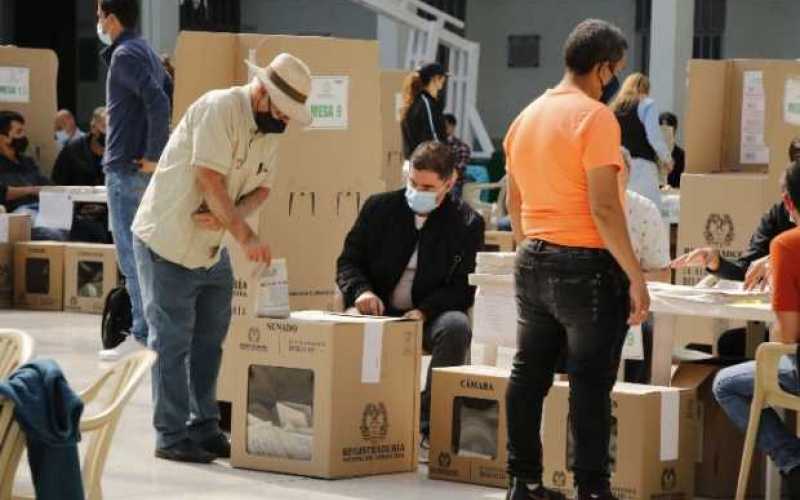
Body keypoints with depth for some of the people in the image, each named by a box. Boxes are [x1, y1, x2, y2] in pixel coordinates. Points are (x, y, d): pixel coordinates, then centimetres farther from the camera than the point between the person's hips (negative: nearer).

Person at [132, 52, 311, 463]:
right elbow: (210, 179, -27)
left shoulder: (271, 126, 5)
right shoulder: (220, 108, -21)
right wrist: (245, 235, -29)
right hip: (167, 243, -9)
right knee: (172, 340, -4)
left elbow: (262, 187, 7)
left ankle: (204, 429, 22)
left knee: (209, 340, 13)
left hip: (211, 249, 9)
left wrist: (227, 216, -13)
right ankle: (171, 436, 2)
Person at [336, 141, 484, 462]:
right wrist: (361, 291, -14)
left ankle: (430, 429, -29)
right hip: (379, 313, 1)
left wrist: (424, 310, -21)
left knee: (456, 326, -36)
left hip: (430, 317, -1)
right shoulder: (379, 209, 7)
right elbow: (348, 261, 9)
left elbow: (465, 288, -3)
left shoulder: (466, 222, 1)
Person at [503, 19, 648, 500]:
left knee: (529, 375, 11)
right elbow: (604, 207, -19)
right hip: (587, 266, -8)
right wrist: (636, 276, -15)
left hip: (533, 263, 8)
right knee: (590, 384, -3)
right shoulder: (595, 117, -14)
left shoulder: (527, 117, 10)